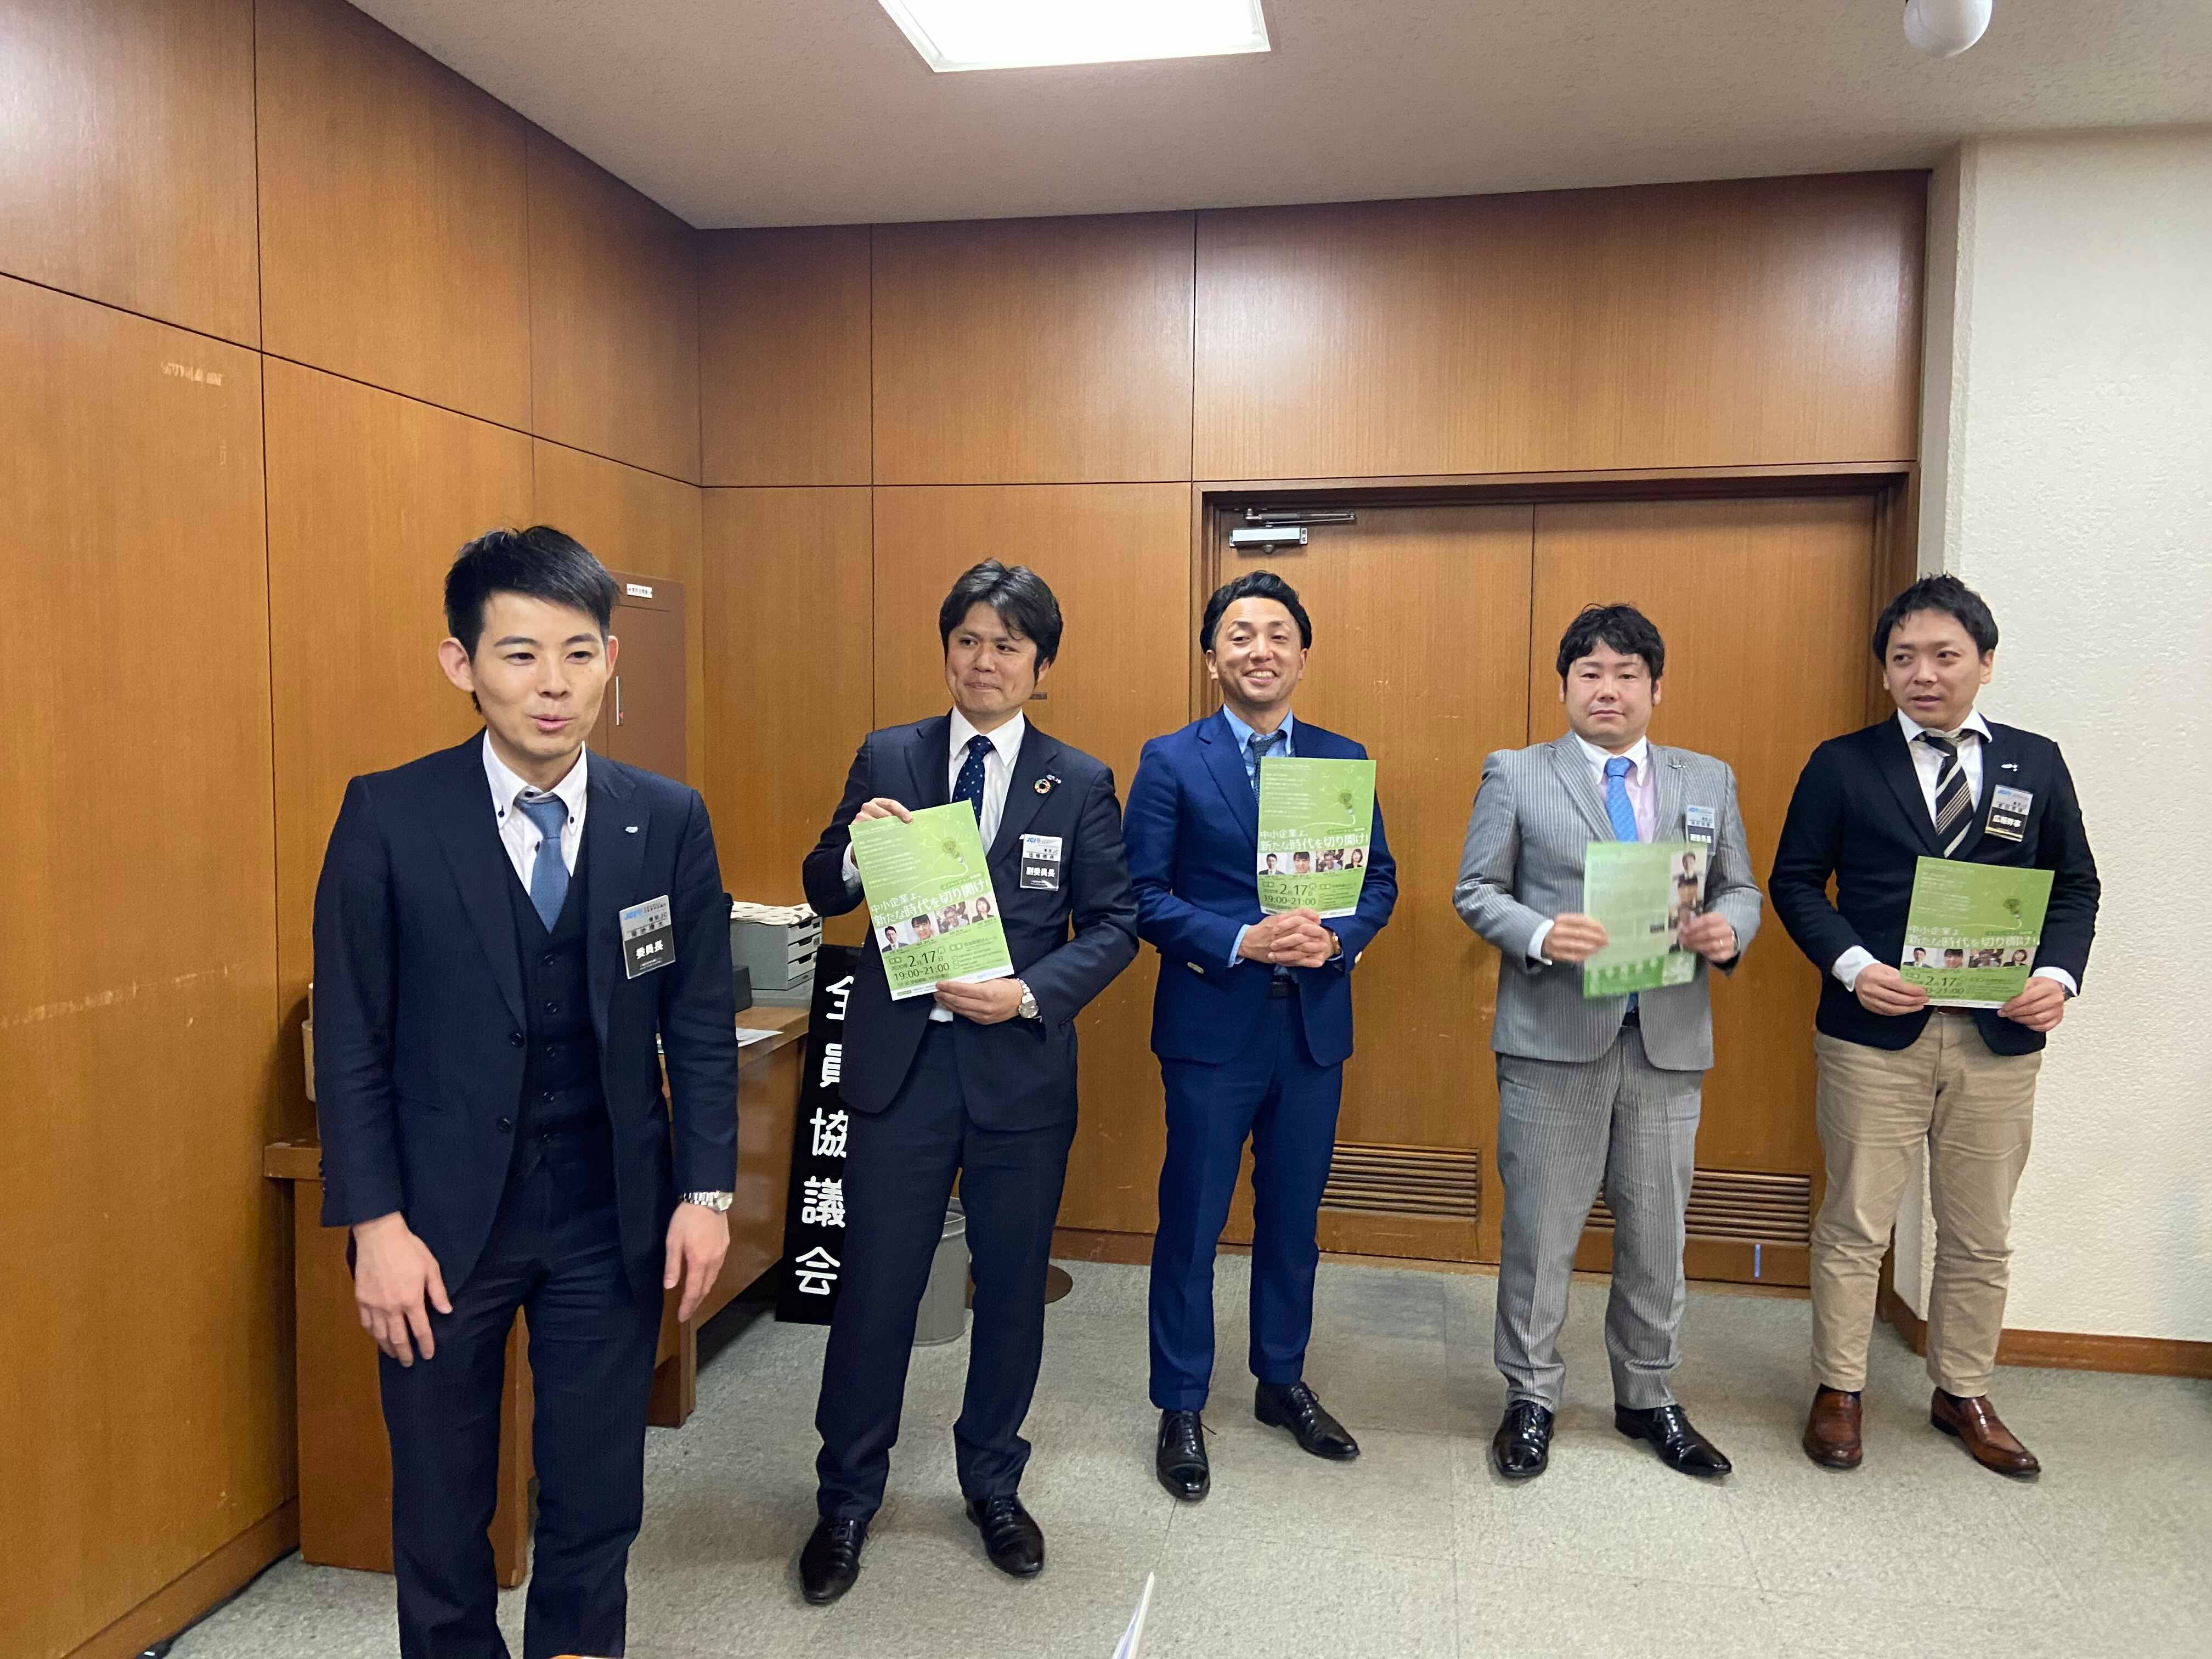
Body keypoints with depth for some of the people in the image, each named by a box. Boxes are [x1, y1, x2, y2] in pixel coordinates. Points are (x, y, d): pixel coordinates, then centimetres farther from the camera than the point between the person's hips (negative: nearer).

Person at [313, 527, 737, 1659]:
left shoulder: (670, 822, -4)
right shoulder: (389, 816, -9)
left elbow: (702, 1023, 1)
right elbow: (351, 1037, -6)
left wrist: (707, 1191, -3)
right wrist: (376, 1222, -9)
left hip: (614, 1213, 1)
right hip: (443, 1213, -1)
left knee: (598, 1494, 15)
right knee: (440, 1501, 17)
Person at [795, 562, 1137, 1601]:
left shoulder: (1080, 783, 0)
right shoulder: (885, 759, 2)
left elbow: (1114, 923, 0)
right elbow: (823, 895, 5)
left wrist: (1032, 995, -16)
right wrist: (854, 848, -17)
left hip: (1020, 1066, 1)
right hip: (899, 1060, 0)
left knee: (1013, 1287, 14)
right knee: (876, 1286, 7)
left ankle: (993, 1485, 36)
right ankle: (847, 1500, 28)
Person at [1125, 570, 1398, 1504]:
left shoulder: (1343, 760, 6)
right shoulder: (1171, 762, -5)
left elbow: (1380, 880, 6)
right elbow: (1144, 897, -9)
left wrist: (1337, 938, -14)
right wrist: (1242, 941, -21)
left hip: (1314, 1025, 4)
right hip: (1212, 1025, -3)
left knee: (1293, 1216, 16)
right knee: (1192, 1221, 6)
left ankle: (1282, 1382, 36)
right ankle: (1180, 1408, 23)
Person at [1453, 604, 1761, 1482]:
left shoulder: (1708, 781, 11)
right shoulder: (1515, 775, 2)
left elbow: (1741, 890, 13)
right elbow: (1476, 891, 0)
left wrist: (1729, 929, -10)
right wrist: (1540, 934, -19)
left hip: (1670, 1039, 3)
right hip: (1554, 1035, -3)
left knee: (1658, 1229, 12)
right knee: (1540, 1226, 5)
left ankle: (1649, 1397, 30)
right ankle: (1531, 1398, 22)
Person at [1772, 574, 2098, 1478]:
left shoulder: (2037, 763, 7)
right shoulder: (1843, 765, -1)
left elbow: (2076, 885, 10)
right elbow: (1795, 881, -1)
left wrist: (2059, 972, -8)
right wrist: (1851, 966, -16)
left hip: (2001, 1035, 3)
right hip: (1876, 1030, -2)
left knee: (1981, 1234, 14)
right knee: (1855, 1225, 6)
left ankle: (1963, 1394, 32)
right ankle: (1838, 1392, 22)